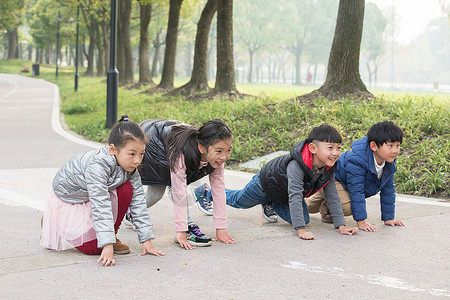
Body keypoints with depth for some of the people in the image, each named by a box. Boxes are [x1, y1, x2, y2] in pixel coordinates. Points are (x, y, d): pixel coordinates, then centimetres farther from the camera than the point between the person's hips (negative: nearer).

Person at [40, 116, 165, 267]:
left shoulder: (130, 167, -16)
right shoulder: (98, 165, -38)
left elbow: (138, 202, -13)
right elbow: (100, 206, -42)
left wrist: (147, 240, -17)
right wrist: (107, 246, -45)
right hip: (68, 199, -6)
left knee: (126, 189, -20)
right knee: (92, 247, -16)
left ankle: (112, 233, -1)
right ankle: (51, 223, 9)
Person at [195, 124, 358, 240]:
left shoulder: (329, 168, -25)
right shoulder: (296, 165, -47)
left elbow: (332, 196, -19)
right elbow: (295, 196, -49)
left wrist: (341, 225, -24)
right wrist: (300, 230, -52)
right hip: (267, 182, -6)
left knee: (304, 218, 1)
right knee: (238, 201, 17)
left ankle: (273, 204, 25)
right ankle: (212, 191, 47)